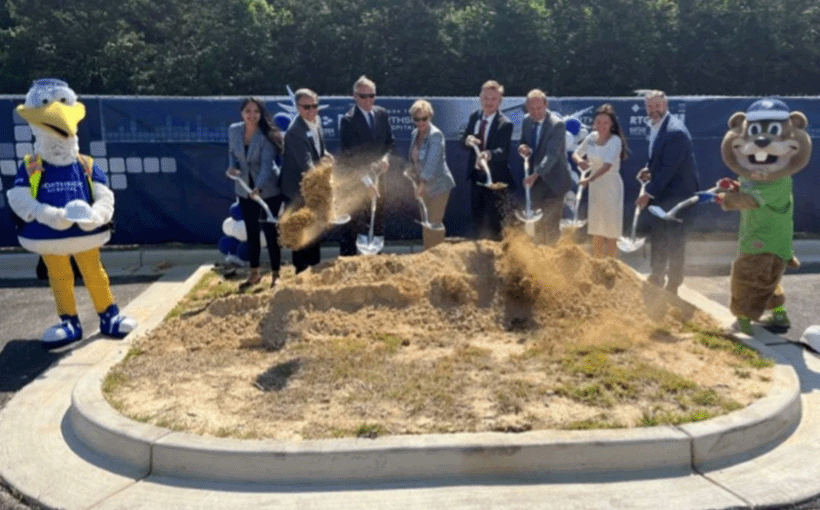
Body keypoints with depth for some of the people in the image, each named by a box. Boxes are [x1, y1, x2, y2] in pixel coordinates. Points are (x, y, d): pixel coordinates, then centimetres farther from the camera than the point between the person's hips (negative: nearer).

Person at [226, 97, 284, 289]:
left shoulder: (267, 135, -18)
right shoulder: (234, 130, -3)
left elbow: (266, 164, -26)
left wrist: (259, 187, -40)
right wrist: (232, 166, -10)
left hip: (268, 189, -5)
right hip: (245, 188, 5)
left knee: (270, 231, -1)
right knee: (251, 231, 14)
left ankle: (276, 274, 12)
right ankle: (254, 273, 27)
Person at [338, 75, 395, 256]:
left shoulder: (382, 114, 5)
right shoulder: (348, 120, -15)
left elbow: (390, 141, 13)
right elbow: (350, 155, -20)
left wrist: (385, 158, -8)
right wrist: (366, 179, -28)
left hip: (377, 176, 6)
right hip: (355, 180, -6)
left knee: (377, 224, 15)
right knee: (352, 227, -2)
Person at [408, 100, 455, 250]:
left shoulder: (435, 135, -19)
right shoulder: (415, 134, 5)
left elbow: (432, 161, -29)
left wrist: (422, 184, -37)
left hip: (438, 185, -7)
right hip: (424, 186, 7)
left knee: (434, 223, -4)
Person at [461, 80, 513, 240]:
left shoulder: (505, 124, -17)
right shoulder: (474, 116, 3)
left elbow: (503, 151, -29)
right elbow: (463, 139, 4)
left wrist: (489, 154, -52)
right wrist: (467, 140, -21)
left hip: (495, 177, -6)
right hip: (476, 174, 6)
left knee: (493, 219, 0)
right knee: (476, 214, 18)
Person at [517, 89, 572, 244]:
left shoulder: (557, 124, -18)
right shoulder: (527, 121, 4)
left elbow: (552, 154, -26)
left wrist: (535, 174, -36)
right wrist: (522, 148, -10)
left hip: (553, 181, -7)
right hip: (536, 180, 7)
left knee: (551, 224, -8)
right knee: (538, 223, 15)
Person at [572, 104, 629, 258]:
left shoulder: (615, 141, -16)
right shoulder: (591, 137, 2)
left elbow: (607, 165, -30)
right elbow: (575, 153, 10)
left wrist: (589, 179, -45)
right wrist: (580, 160, -15)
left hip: (611, 186, -6)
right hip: (595, 186, 6)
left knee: (611, 231, 0)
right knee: (596, 230, 14)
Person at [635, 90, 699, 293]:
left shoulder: (675, 131, -22)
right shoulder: (655, 127, 7)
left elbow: (669, 167, -23)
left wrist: (649, 193, -20)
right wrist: (649, 169, 0)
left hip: (676, 193, -9)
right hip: (660, 193, 9)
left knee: (674, 242, 1)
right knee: (657, 238, 17)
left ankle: (673, 285, 13)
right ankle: (656, 279, 32)